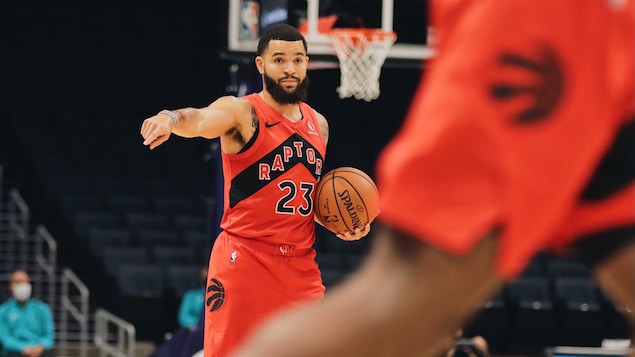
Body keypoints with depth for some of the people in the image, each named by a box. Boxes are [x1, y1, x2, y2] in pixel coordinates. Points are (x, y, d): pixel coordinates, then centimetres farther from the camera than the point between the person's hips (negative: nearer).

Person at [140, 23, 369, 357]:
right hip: (244, 261, -6)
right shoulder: (241, 112, -6)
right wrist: (172, 117, -52)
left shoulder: (318, 125, 14)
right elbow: (201, 120, -30)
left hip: (301, 265, 6)